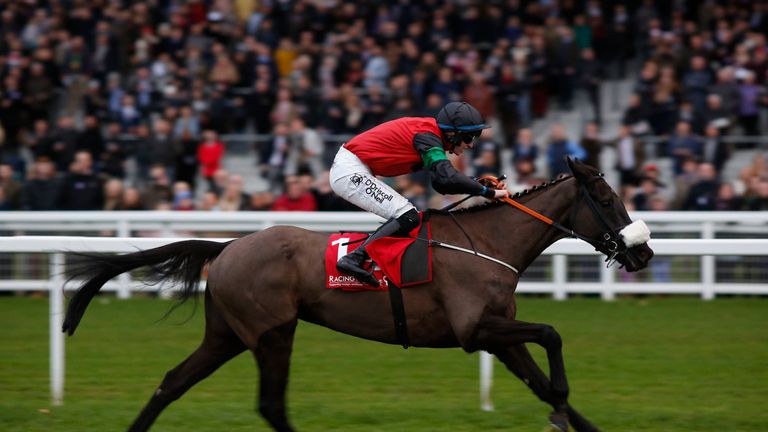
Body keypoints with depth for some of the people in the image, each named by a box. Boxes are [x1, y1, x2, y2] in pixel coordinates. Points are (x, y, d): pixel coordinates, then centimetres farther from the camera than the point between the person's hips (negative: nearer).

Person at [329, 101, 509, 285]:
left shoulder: (429, 133, 12)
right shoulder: (426, 136, -19)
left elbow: (441, 184, 18)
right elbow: (447, 177, -32)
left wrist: (479, 184, 5)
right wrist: (489, 192, -23)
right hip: (351, 172, -10)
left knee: (407, 214, 13)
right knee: (408, 218, -17)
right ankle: (354, 258, -25)